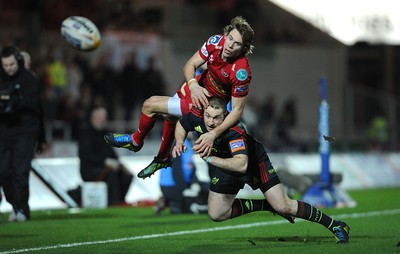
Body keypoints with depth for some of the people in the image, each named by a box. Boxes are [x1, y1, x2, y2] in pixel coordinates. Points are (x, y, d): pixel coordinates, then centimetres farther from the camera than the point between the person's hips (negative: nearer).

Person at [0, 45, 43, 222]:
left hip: (25, 130, -5)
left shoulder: (29, 80, -4)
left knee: (20, 171, -11)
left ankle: (22, 209, -4)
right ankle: (15, 205, 18)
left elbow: (31, 102, -17)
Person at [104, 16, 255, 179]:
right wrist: (193, 85, -37)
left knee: (149, 105, -3)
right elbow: (190, 65, -14)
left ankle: (136, 140, 30)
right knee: (169, 115, 29)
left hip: (205, 103, -6)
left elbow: (237, 110, -29)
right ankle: (163, 158, 58)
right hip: (199, 86, 6)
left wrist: (214, 134, -38)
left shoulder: (241, 72, -38)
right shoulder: (216, 42, -24)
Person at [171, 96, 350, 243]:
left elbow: (241, 165, -54)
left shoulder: (234, 131, -42)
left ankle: (335, 225, 1)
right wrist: (179, 142, -18)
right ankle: (262, 205, 20)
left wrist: (210, 159, -56)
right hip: (222, 163, 6)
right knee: (216, 215, 2)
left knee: (283, 207, -14)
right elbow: (181, 125, 1)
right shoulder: (196, 118, -25)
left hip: (253, 161, -6)